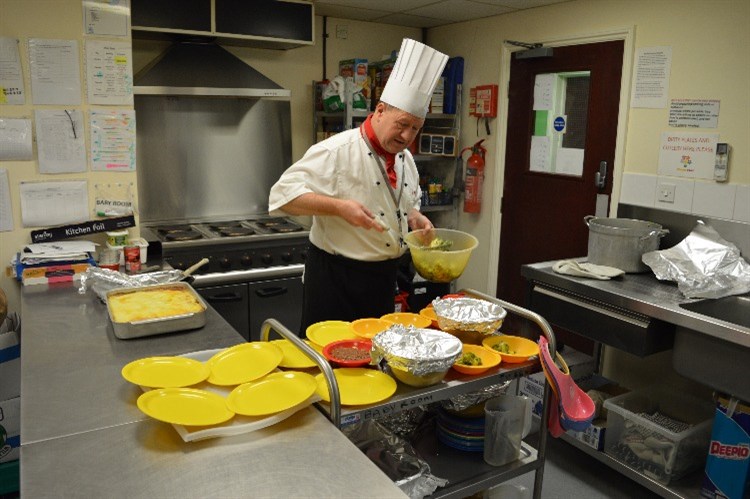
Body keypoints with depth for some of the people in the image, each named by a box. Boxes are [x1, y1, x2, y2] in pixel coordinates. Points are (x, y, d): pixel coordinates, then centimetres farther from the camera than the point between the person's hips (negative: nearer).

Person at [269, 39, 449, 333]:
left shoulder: (405, 158, 7)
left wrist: (416, 219, -1)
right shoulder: (337, 151, -17)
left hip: (384, 279, 7)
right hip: (336, 279, -7)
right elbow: (284, 194, -21)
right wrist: (339, 207, -31)